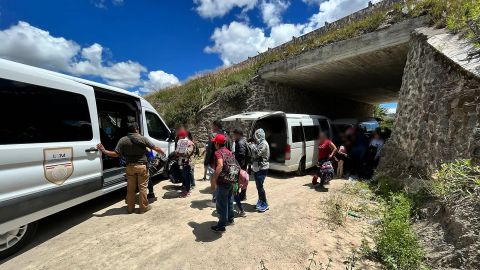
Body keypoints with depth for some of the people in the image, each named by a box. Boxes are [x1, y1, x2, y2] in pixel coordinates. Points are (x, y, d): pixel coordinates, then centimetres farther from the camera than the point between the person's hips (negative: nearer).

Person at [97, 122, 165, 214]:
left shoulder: (123, 140, -4)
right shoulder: (143, 139, -8)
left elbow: (116, 154, -7)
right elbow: (156, 148, -7)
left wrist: (104, 151, 5)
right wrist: (163, 153, 11)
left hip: (130, 167, 2)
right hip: (142, 166, -2)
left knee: (130, 188, 14)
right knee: (143, 187, 8)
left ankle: (130, 208, 26)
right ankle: (144, 207, 17)